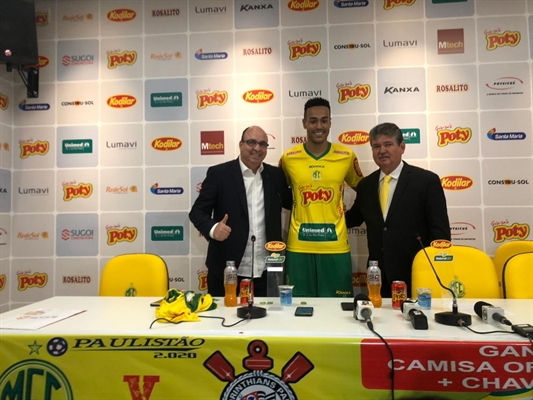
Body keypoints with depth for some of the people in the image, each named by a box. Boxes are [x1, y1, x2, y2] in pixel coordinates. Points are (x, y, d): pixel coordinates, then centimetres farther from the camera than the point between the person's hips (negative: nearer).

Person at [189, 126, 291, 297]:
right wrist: (213, 228, -25)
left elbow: (293, 203, 14)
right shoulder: (218, 173, -4)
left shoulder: (276, 175, 8)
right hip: (226, 270, -3)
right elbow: (197, 211, -5)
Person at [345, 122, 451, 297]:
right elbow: (354, 217, 21)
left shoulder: (427, 180, -5)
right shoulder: (366, 184, 8)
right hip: (378, 278, 4)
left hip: (414, 276, -4)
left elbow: (440, 231, -6)